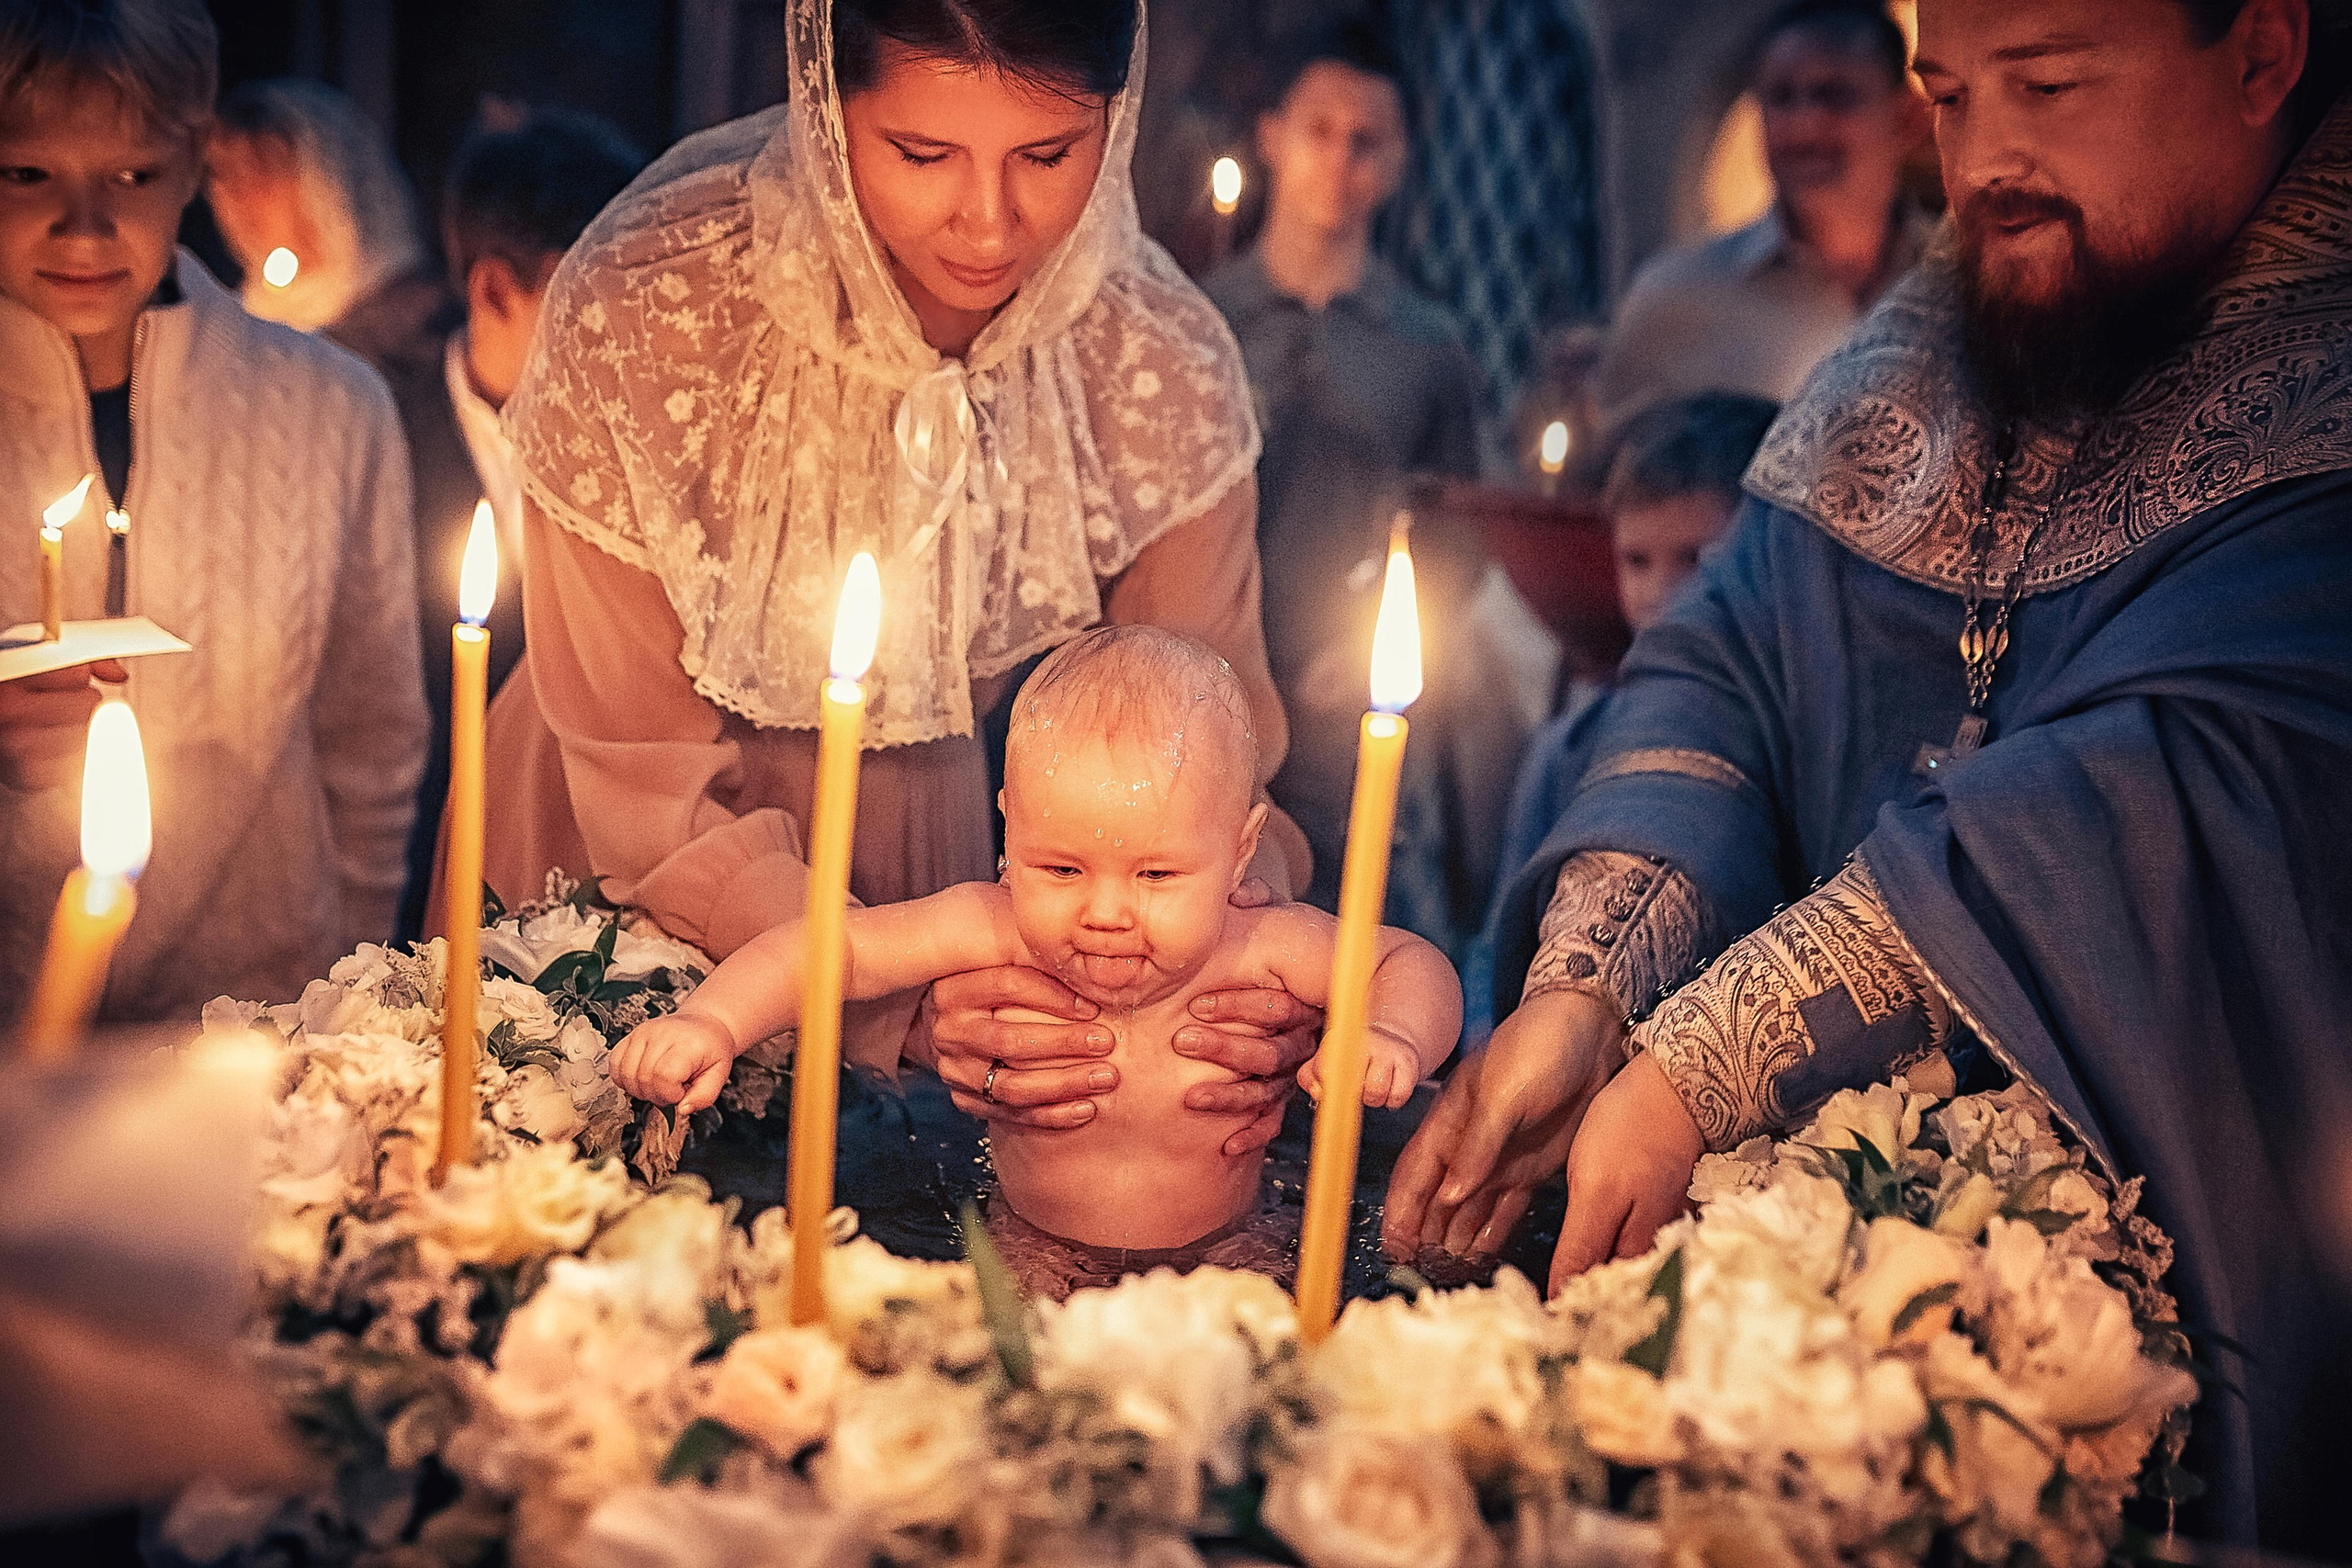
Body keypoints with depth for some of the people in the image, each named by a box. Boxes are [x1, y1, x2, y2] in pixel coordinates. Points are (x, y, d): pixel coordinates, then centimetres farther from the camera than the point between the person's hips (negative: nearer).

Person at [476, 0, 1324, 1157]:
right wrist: (909, 1007, -41)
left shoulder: (1160, 372, -21)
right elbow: (650, 796, -26)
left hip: (921, 829, 2)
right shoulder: (637, 316, -30)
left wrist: (1247, 999, -39)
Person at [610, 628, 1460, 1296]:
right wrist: (713, 1020, -33)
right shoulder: (997, 935, -21)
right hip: (1033, 1252, 0)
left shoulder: (1263, 953, -21)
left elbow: (1416, 965, -8)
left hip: (1221, 1256, 0)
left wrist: (1393, 1039, -31)